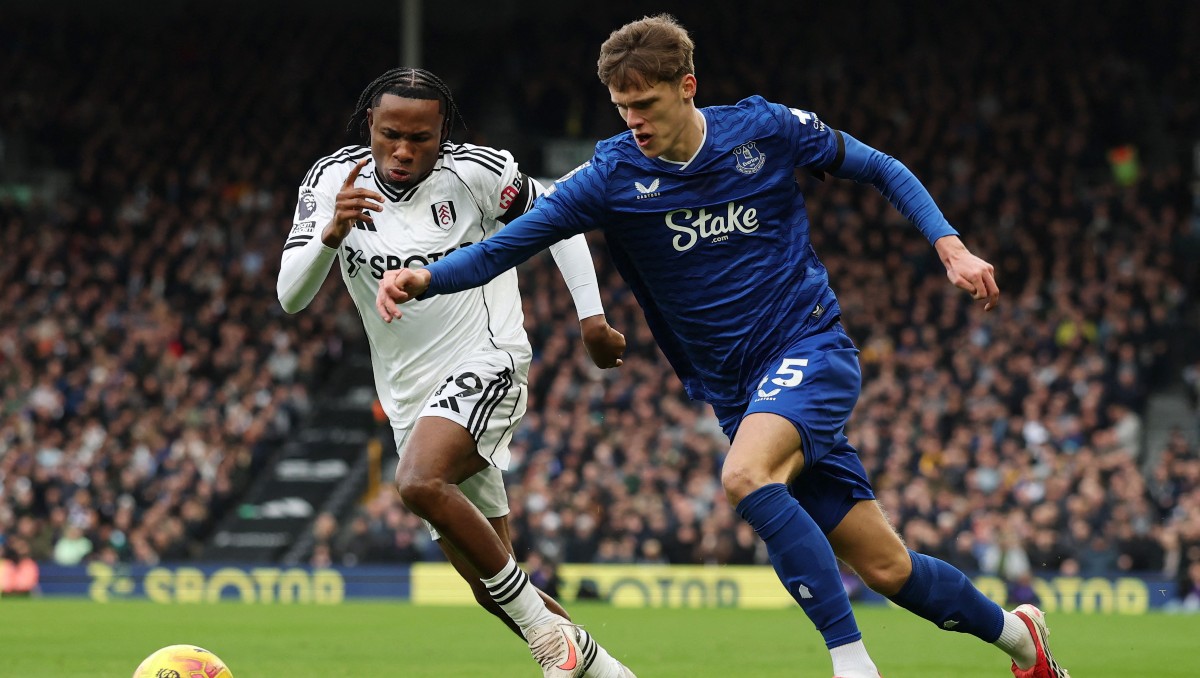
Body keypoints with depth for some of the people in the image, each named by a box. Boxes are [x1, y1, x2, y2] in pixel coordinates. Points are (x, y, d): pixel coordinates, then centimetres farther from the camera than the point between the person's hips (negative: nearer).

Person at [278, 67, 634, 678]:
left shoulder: (477, 172, -13)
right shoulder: (333, 180, -5)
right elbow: (291, 296, -12)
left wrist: (591, 317, -1)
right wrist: (333, 232, -30)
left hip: (486, 364, -5)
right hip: (411, 394, 5)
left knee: (418, 482, -34)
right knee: (490, 586, 8)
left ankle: (547, 629, -23)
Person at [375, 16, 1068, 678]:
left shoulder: (767, 130, -6)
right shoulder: (613, 175, -4)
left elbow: (883, 170, 7)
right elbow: (504, 246, -8)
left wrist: (952, 248, -3)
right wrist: (424, 277, -25)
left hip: (811, 349, -3)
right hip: (734, 389, 3)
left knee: (745, 476, -33)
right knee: (886, 567, 2)